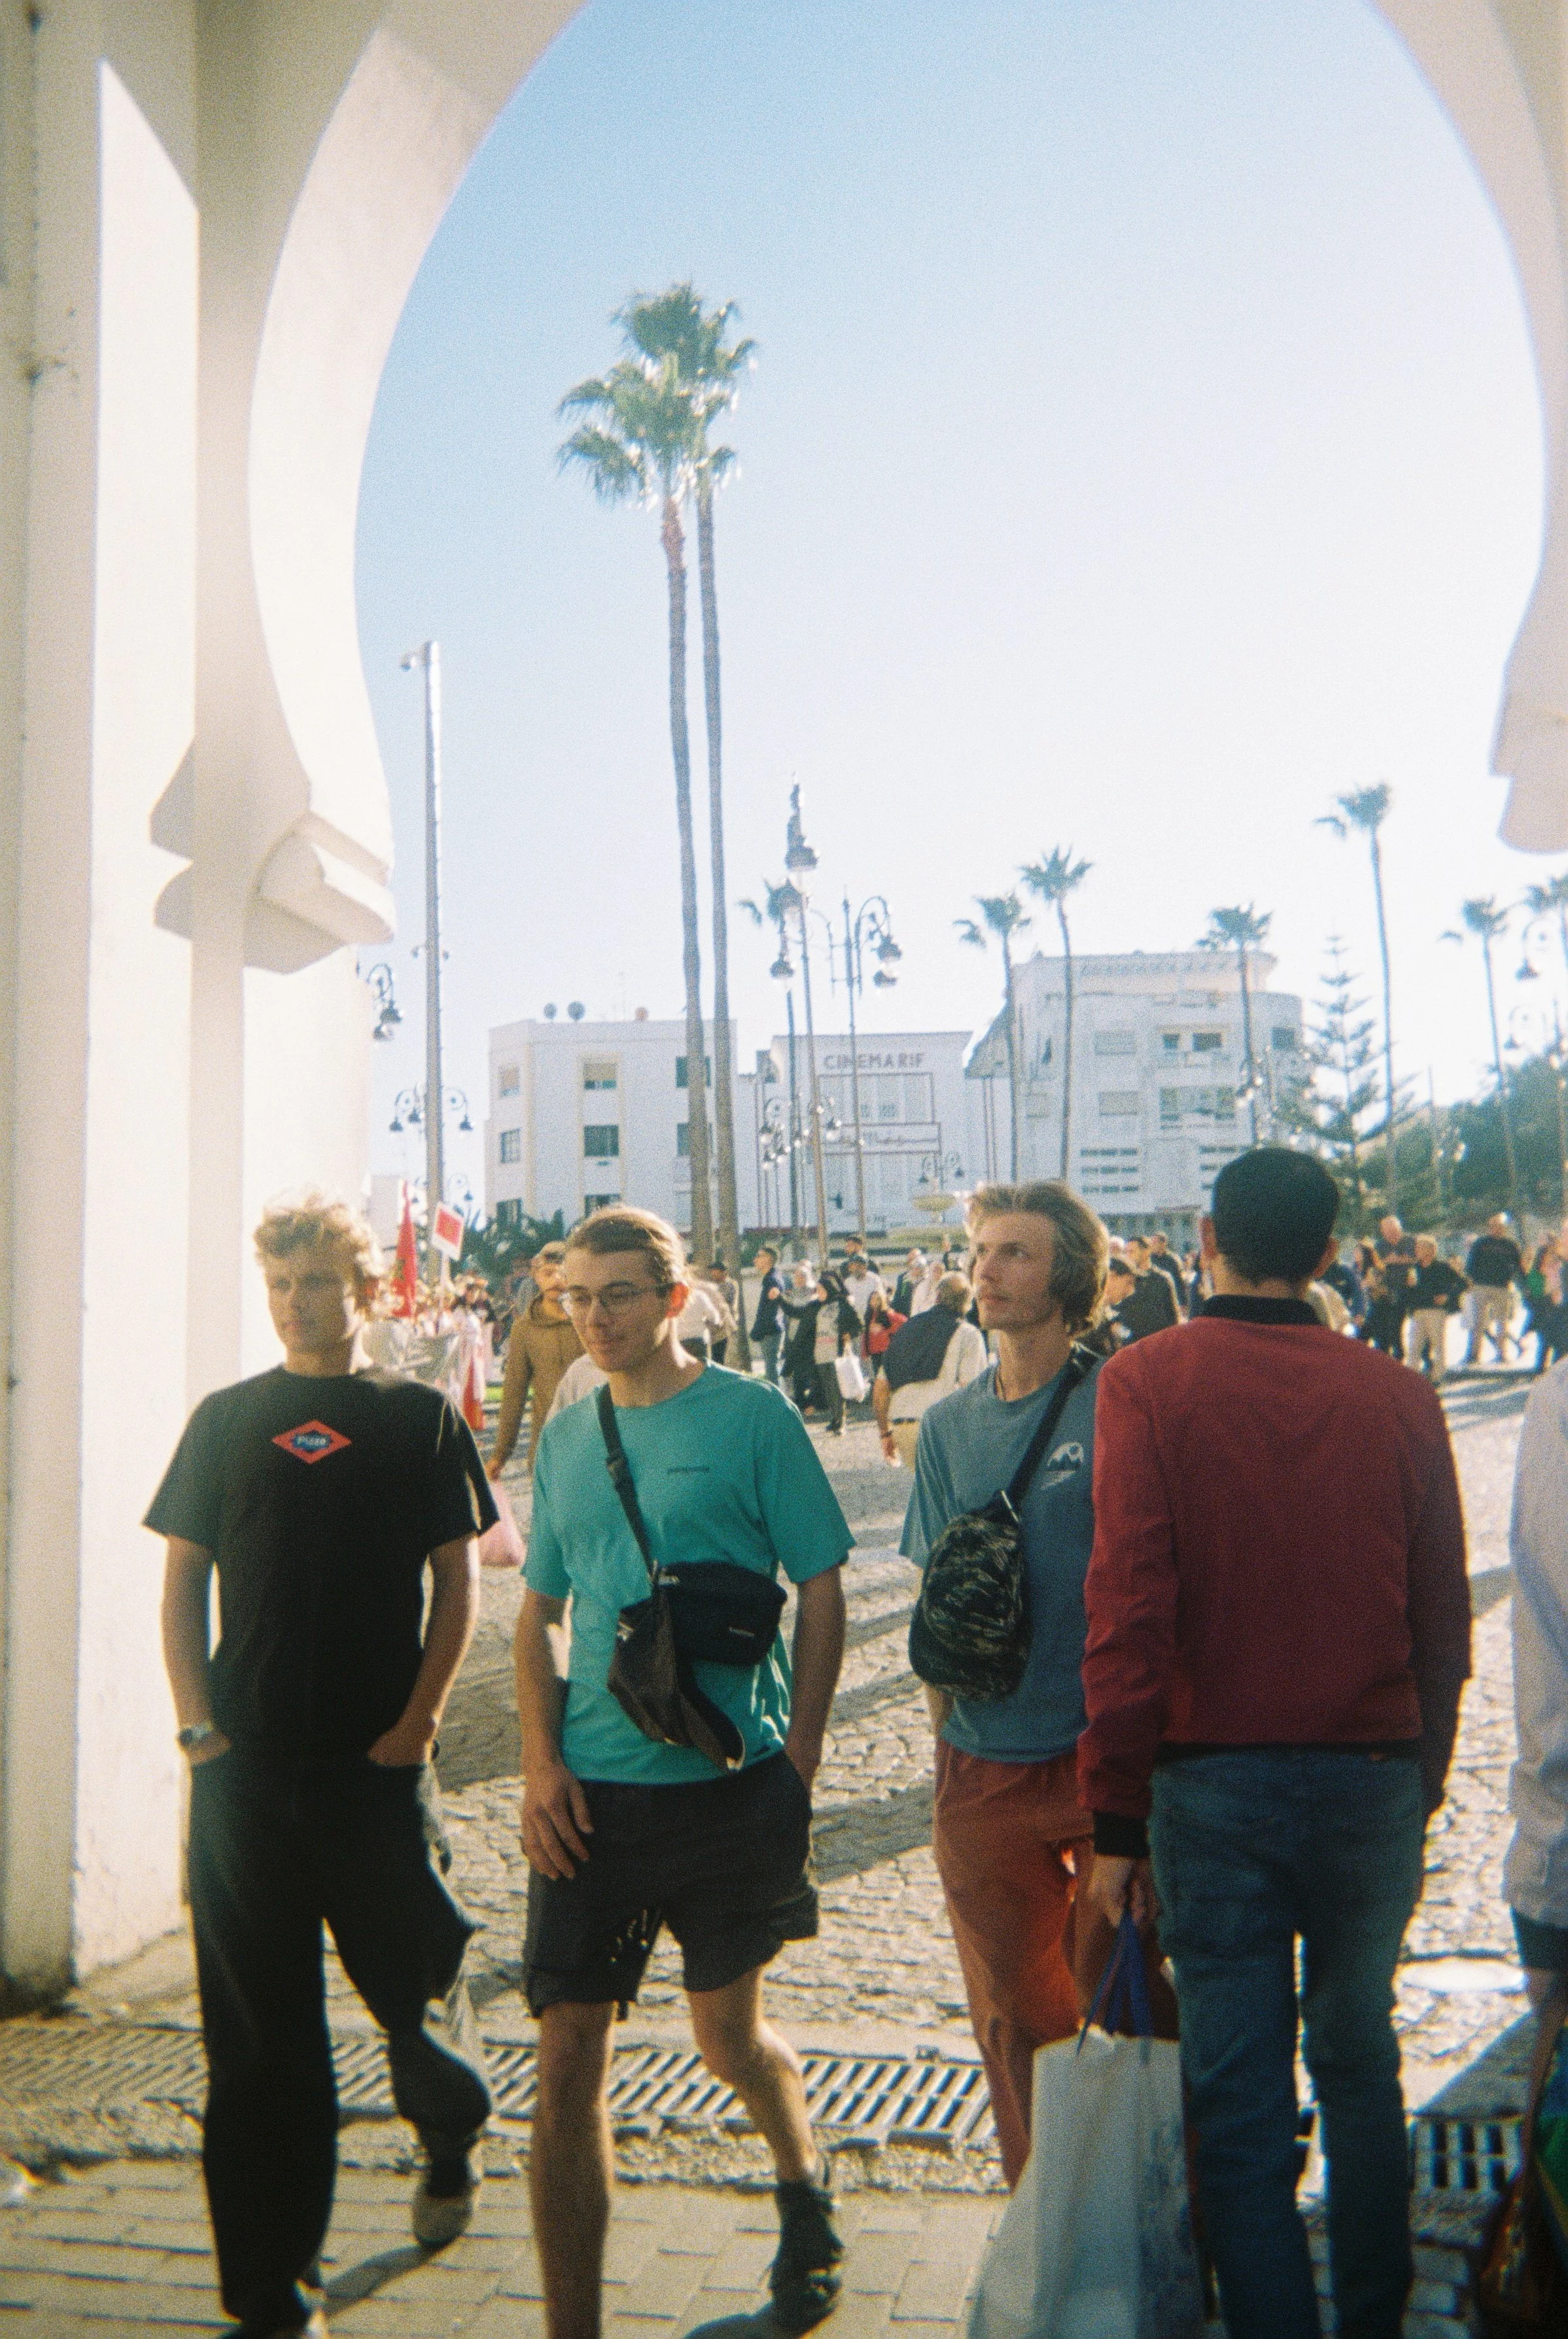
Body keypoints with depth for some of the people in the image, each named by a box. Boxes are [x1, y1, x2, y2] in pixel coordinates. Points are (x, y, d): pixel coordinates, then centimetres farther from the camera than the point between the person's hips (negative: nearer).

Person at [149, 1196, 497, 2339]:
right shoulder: (226, 1419, 8)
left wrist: (416, 1721, -7)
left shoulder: (418, 1417, 3)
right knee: (258, 2031, 6)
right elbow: (183, 1580, 9)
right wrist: (199, 1722, -2)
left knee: (416, 1987, 7)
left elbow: (458, 1580, 2)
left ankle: (453, 2142, 41)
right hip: (245, 1765, 2)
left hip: (377, 1762, -1)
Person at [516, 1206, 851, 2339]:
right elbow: (538, 1614, 12)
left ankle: (804, 2184, 46)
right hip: (591, 1790, 3)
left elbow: (823, 1597, -4)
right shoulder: (566, 1436, 7)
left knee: (729, 2036, 14)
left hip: (727, 1782, -3)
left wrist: (798, 1763, -8)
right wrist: (541, 1762, 0)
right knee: (568, 2056, 1)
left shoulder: (753, 1417, -6)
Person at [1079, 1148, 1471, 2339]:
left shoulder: (1149, 1381, -11)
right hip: (1374, 1781, 3)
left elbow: (1128, 1612, -14)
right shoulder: (1399, 1395, -4)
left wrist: (1116, 1815, -7)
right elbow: (1443, 1620, 2)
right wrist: (1420, 1785, 16)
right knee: (1360, 2060, 22)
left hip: (1214, 1782, -3)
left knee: (1241, 2098, 9)